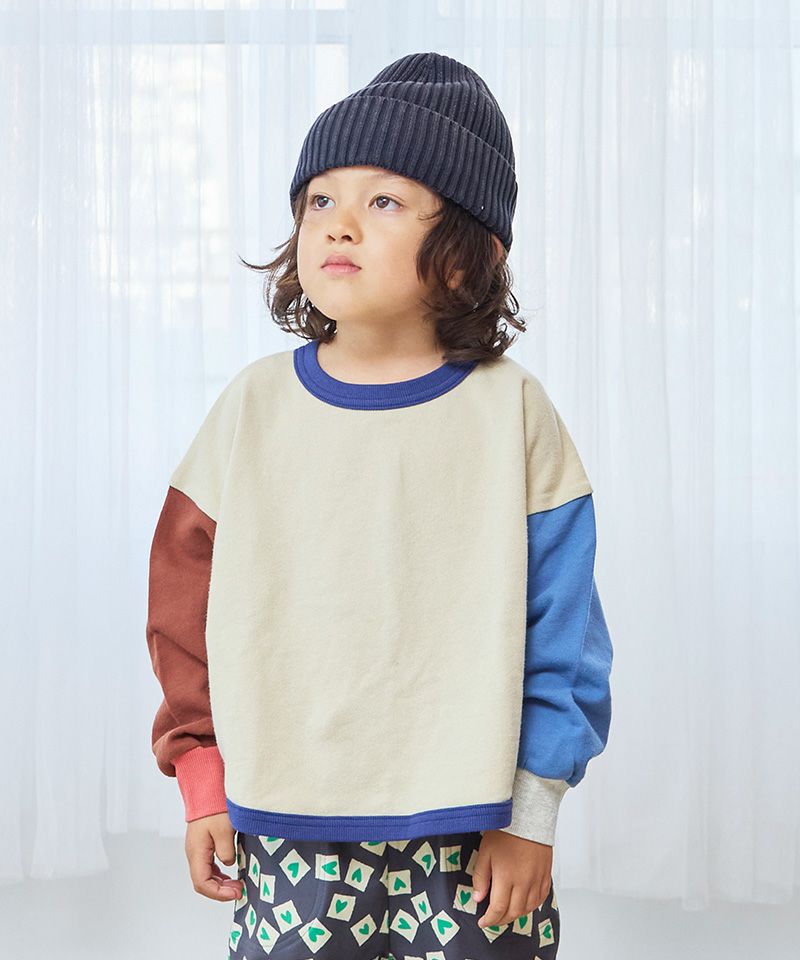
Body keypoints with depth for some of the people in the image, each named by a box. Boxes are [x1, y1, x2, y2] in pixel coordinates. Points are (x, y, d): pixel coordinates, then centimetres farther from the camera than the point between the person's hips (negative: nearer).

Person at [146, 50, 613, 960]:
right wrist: (203, 784, 5)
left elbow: (562, 637, -2)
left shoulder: (511, 413, -5)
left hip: (473, 835, -1)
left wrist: (532, 815, -3)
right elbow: (186, 605, 6)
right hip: (288, 835, 2)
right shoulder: (252, 406, 0)